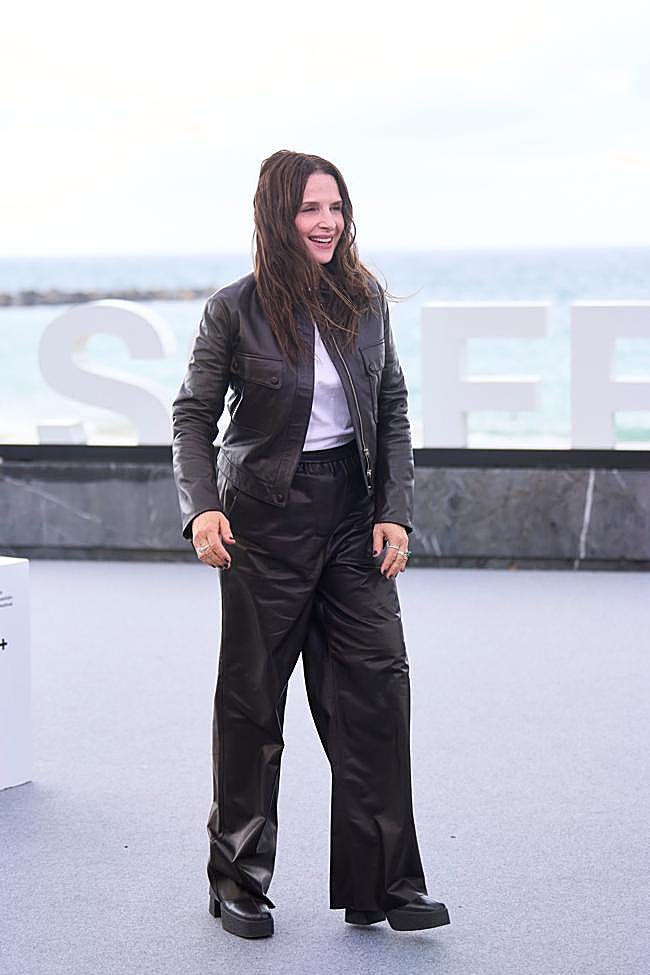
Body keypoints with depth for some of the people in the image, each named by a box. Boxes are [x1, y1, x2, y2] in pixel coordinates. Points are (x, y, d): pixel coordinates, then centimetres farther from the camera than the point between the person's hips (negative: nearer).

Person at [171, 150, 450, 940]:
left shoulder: (366, 299, 5)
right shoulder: (235, 310, -6)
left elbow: (393, 413, 9)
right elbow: (193, 415, -1)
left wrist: (395, 512, 0)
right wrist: (201, 506, -15)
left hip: (352, 511, 4)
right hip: (266, 518, -3)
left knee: (378, 684, -2)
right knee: (252, 698, 5)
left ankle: (382, 884, 6)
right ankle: (237, 882, 20)